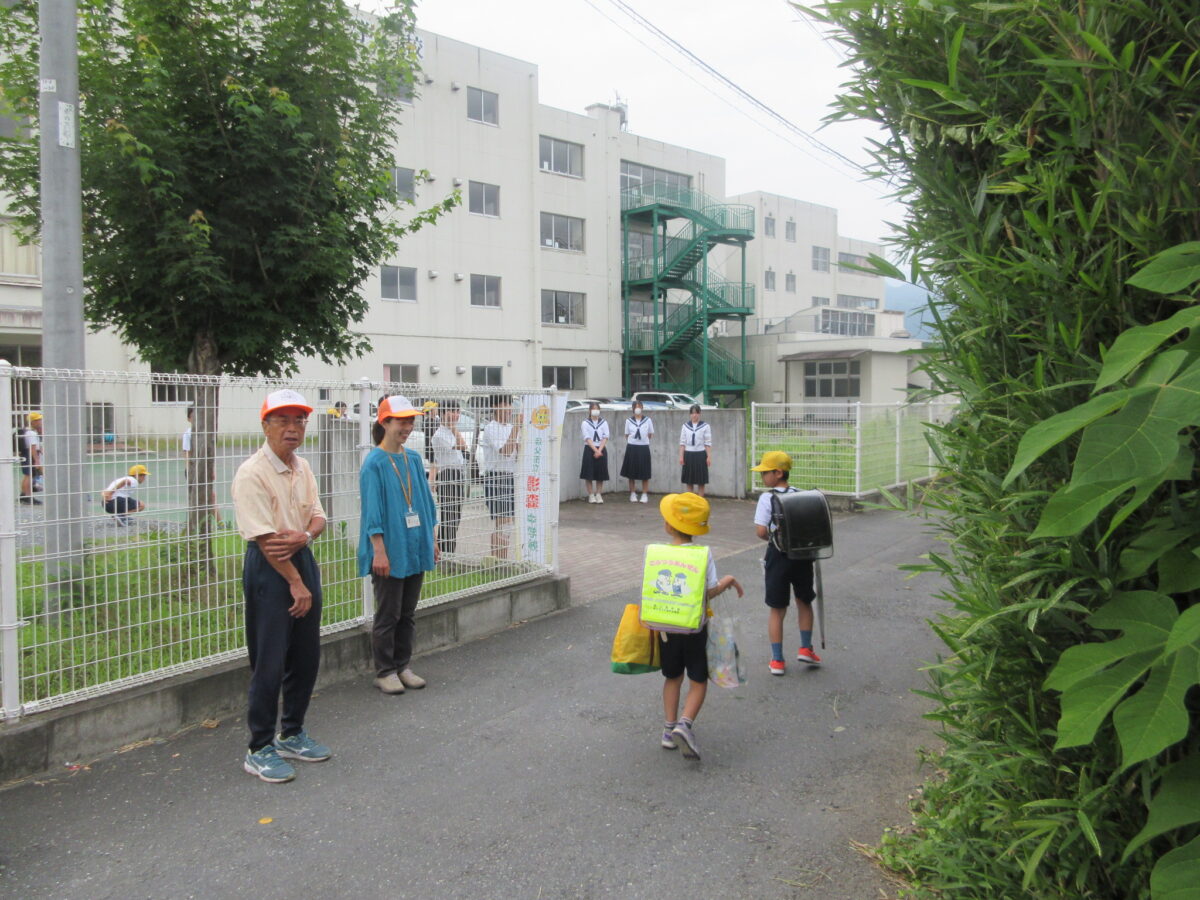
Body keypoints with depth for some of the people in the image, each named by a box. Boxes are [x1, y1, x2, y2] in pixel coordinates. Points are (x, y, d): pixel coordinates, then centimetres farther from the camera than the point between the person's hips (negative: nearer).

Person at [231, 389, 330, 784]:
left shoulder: (302, 467, 9)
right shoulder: (252, 473, -16)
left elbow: (318, 516, 8)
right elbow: (264, 537, -19)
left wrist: (303, 536, -16)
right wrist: (296, 583, -15)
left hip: (303, 559, 8)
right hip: (268, 567, -8)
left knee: (306, 658, 14)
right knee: (269, 663, -3)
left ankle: (292, 735, 29)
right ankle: (259, 750, 11)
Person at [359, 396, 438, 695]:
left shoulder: (414, 459, 7)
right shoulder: (374, 463, -12)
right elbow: (373, 512, -14)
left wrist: (430, 541, 13)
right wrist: (380, 552, -17)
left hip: (415, 548, 6)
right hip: (390, 550, -6)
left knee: (408, 613, 14)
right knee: (388, 615, 4)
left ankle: (402, 667, 26)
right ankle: (384, 672, 16)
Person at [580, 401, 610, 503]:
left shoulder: (604, 422, 5)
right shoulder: (585, 423, -1)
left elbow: (605, 437, -2)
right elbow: (587, 438, -8)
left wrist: (599, 450, -13)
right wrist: (595, 450, -16)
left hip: (601, 449, 2)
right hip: (589, 449, -2)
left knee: (601, 473, 3)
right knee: (589, 474, -3)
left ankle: (598, 494, 13)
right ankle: (591, 495, 6)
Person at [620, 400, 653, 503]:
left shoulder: (647, 420, -1)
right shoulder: (629, 421, 0)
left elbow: (650, 434, 10)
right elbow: (627, 435, 10)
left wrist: (643, 440, 11)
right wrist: (633, 440, 7)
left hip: (644, 448, 0)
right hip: (632, 448, 1)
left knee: (645, 473, 2)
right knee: (631, 473, 6)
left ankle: (645, 494, 11)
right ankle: (632, 494, 17)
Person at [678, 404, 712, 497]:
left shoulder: (705, 426, -3)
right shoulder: (685, 426, 5)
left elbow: (708, 443, -3)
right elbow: (682, 442, 5)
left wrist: (709, 457, -8)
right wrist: (681, 456, -1)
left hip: (700, 454, -2)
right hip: (688, 454, 2)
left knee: (701, 482, 2)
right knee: (689, 481, 6)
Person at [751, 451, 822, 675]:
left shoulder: (767, 498, -12)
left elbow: (761, 532, -17)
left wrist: (771, 538, 3)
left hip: (779, 555, -3)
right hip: (803, 554, 3)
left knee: (776, 609, 8)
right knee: (804, 602, 25)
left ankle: (777, 660, 12)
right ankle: (806, 648, 28)